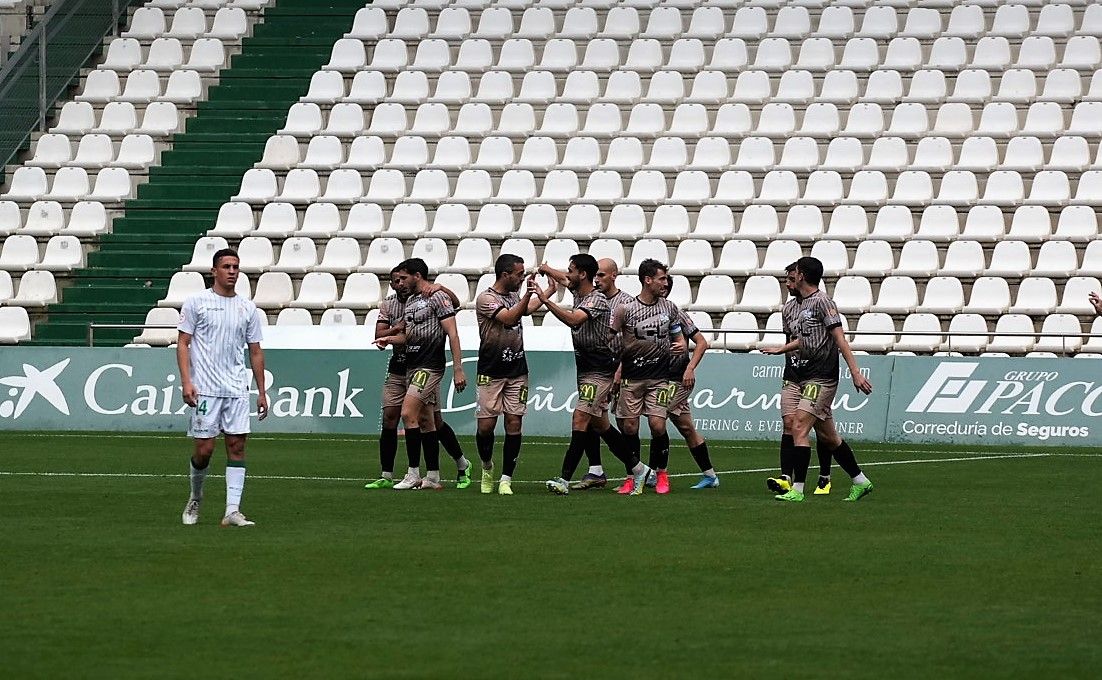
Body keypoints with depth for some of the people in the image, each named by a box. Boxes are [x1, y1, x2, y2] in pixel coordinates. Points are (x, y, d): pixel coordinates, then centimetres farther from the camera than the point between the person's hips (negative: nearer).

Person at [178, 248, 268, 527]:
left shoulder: (248, 308, 12)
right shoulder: (196, 302, 1)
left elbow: (255, 352, 16)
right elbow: (183, 344, -1)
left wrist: (262, 392, 11)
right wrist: (186, 382, -12)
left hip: (237, 389, 3)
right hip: (205, 389, -3)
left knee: (237, 446, -5)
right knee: (204, 449, -4)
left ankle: (232, 511, -7)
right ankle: (195, 498, 21)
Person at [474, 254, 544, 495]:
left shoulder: (514, 296, 13)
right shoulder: (486, 298, -10)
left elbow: (528, 308, 36)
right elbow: (509, 318, -24)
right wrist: (527, 295, -30)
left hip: (517, 371, 6)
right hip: (490, 373, -6)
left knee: (514, 424, -3)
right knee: (486, 425, -6)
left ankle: (506, 480, 0)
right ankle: (487, 467, 21)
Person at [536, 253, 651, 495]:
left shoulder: (597, 300, -18)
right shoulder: (579, 295, 10)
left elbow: (574, 320, -36)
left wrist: (545, 300, -36)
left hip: (600, 371, -10)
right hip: (585, 370, 10)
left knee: (580, 419, -16)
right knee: (600, 424, 12)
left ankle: (564, 480, -21)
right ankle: (637, 468, 22)